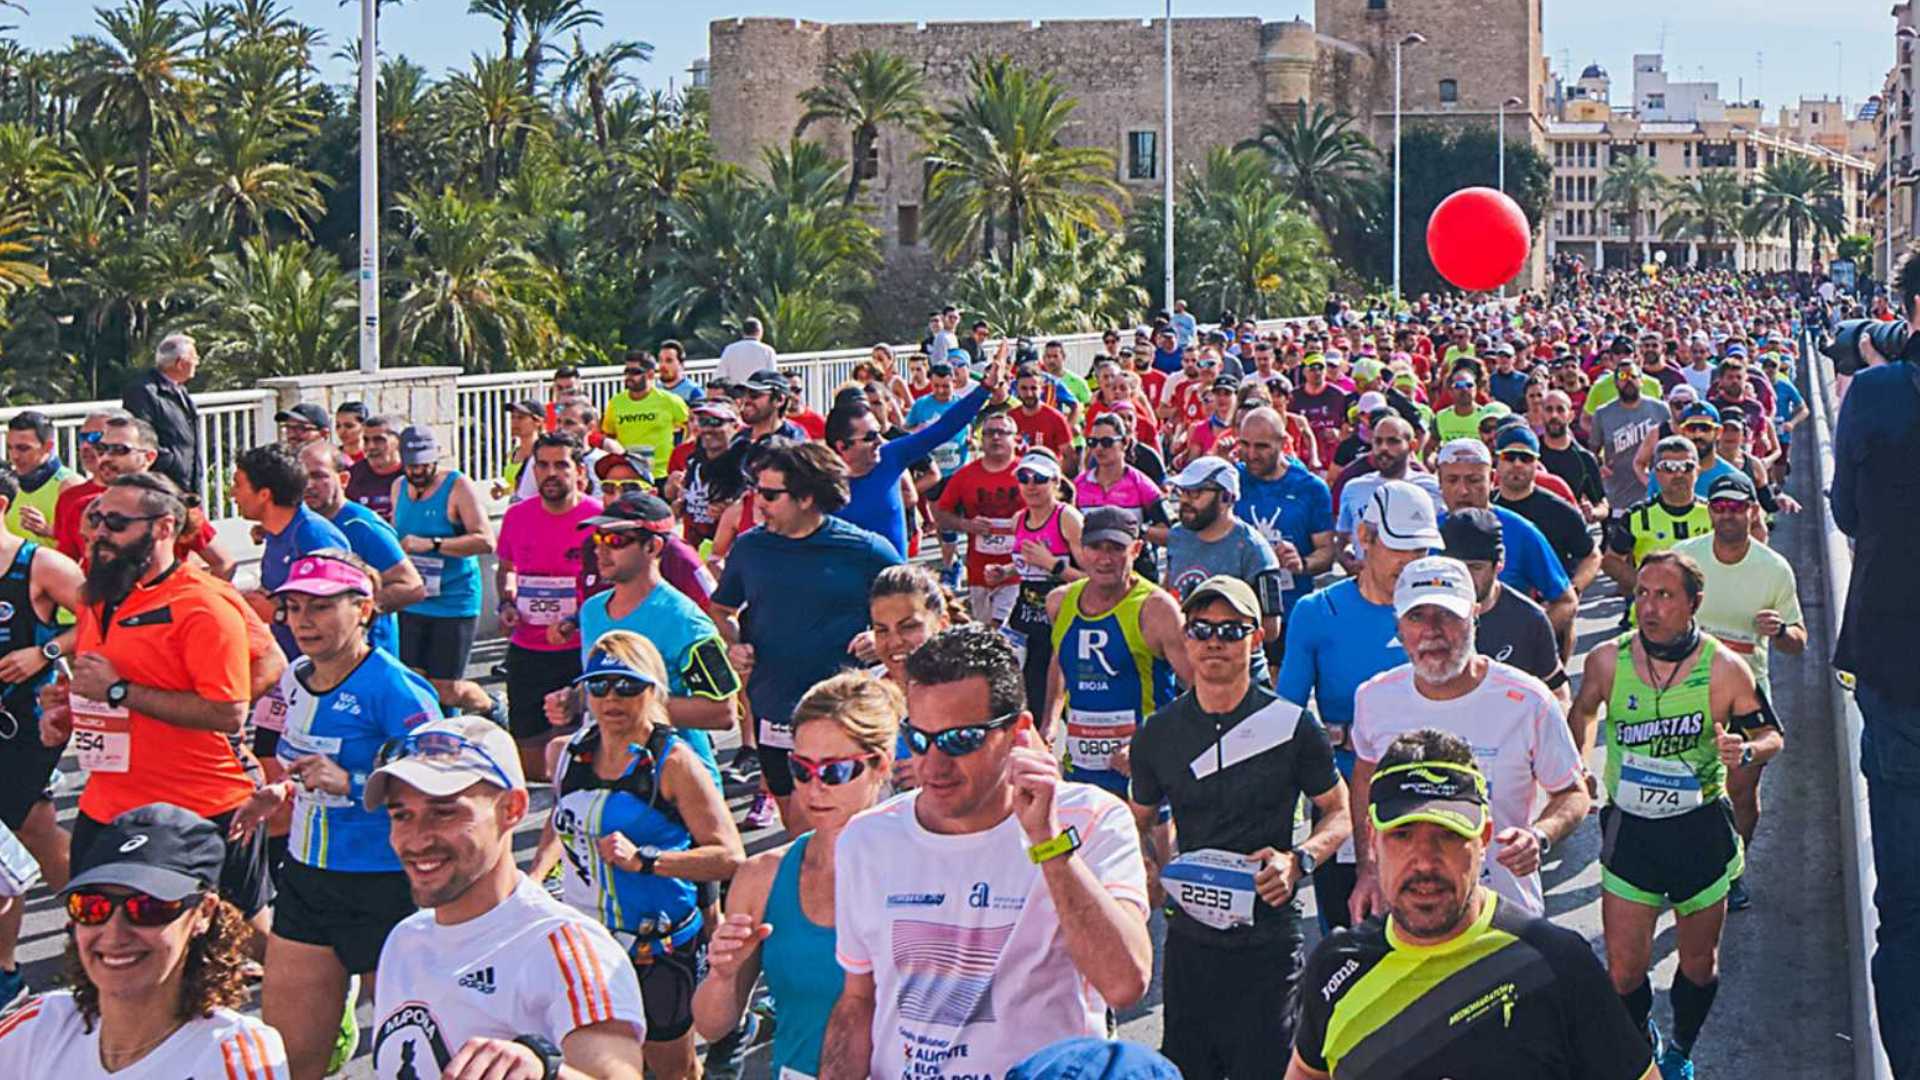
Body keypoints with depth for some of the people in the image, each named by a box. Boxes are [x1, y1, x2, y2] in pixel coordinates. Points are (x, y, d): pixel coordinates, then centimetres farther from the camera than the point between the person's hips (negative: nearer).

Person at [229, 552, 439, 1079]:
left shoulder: (395, 689, -16)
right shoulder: (295, 679, 7)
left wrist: (350, 784, -26)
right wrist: (282, 794, 6)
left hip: (386, 891, -7)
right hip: (305, 880, 7)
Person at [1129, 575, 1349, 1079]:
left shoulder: (1291, 726, -4)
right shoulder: (1160, 733, 5)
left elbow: (1339, 813, 5)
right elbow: (1139, 820, 17)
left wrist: (1298, 860, -13)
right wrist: (1147, 866, -4)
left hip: (1268, 940, -3)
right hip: (1189, 937, 3)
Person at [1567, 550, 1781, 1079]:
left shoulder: (1723, 669, -11)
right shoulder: (1607, 661, -7)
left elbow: (1771, 736, 0)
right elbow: (1584, 710, 15)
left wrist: (1745, 750, -21)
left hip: (1701, 833, 0)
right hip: (1629, 831, 1)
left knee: (1699, 963, 14)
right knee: (1623, 971, 0)